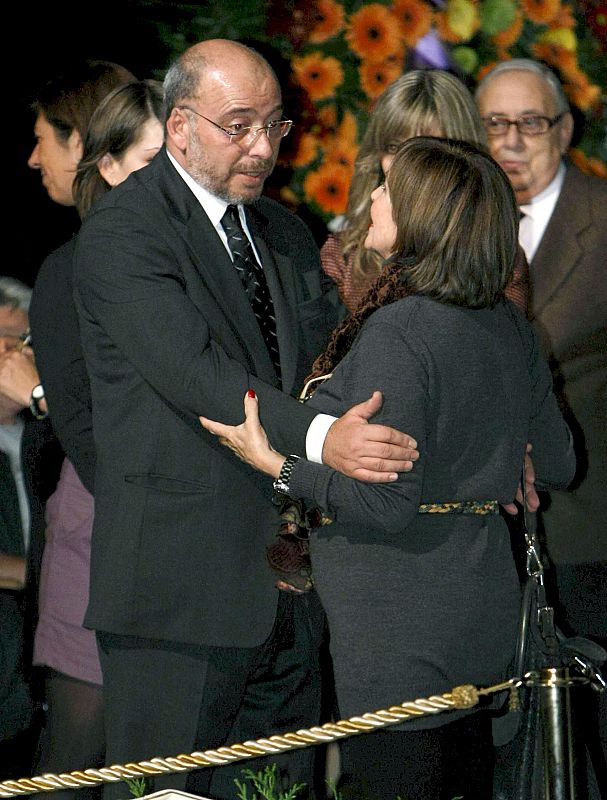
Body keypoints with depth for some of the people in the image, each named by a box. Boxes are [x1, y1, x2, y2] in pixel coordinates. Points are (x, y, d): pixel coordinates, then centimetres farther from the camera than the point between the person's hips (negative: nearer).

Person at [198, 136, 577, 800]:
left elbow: (387, 503, -23)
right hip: (485, 615, 9)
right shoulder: (507, 324, 4)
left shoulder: (396, 333, -21)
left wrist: (276, 465, -14)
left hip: (401, 632, -9)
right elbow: (556, 465, 12)